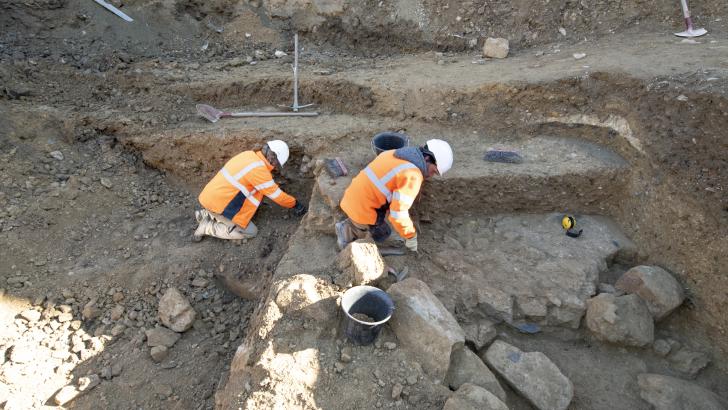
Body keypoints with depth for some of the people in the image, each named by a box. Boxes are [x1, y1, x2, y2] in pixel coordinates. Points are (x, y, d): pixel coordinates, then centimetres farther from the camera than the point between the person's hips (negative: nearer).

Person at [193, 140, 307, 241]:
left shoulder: (249, 155, 5)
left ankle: (206, 214, 17)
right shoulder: (259, 169, -21)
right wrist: (295, 203, 2)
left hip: (210, 197, 9)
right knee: (251, 232, -2)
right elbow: (277, 195, -12)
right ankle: (207, 227, -3)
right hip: (218, 204, -9)